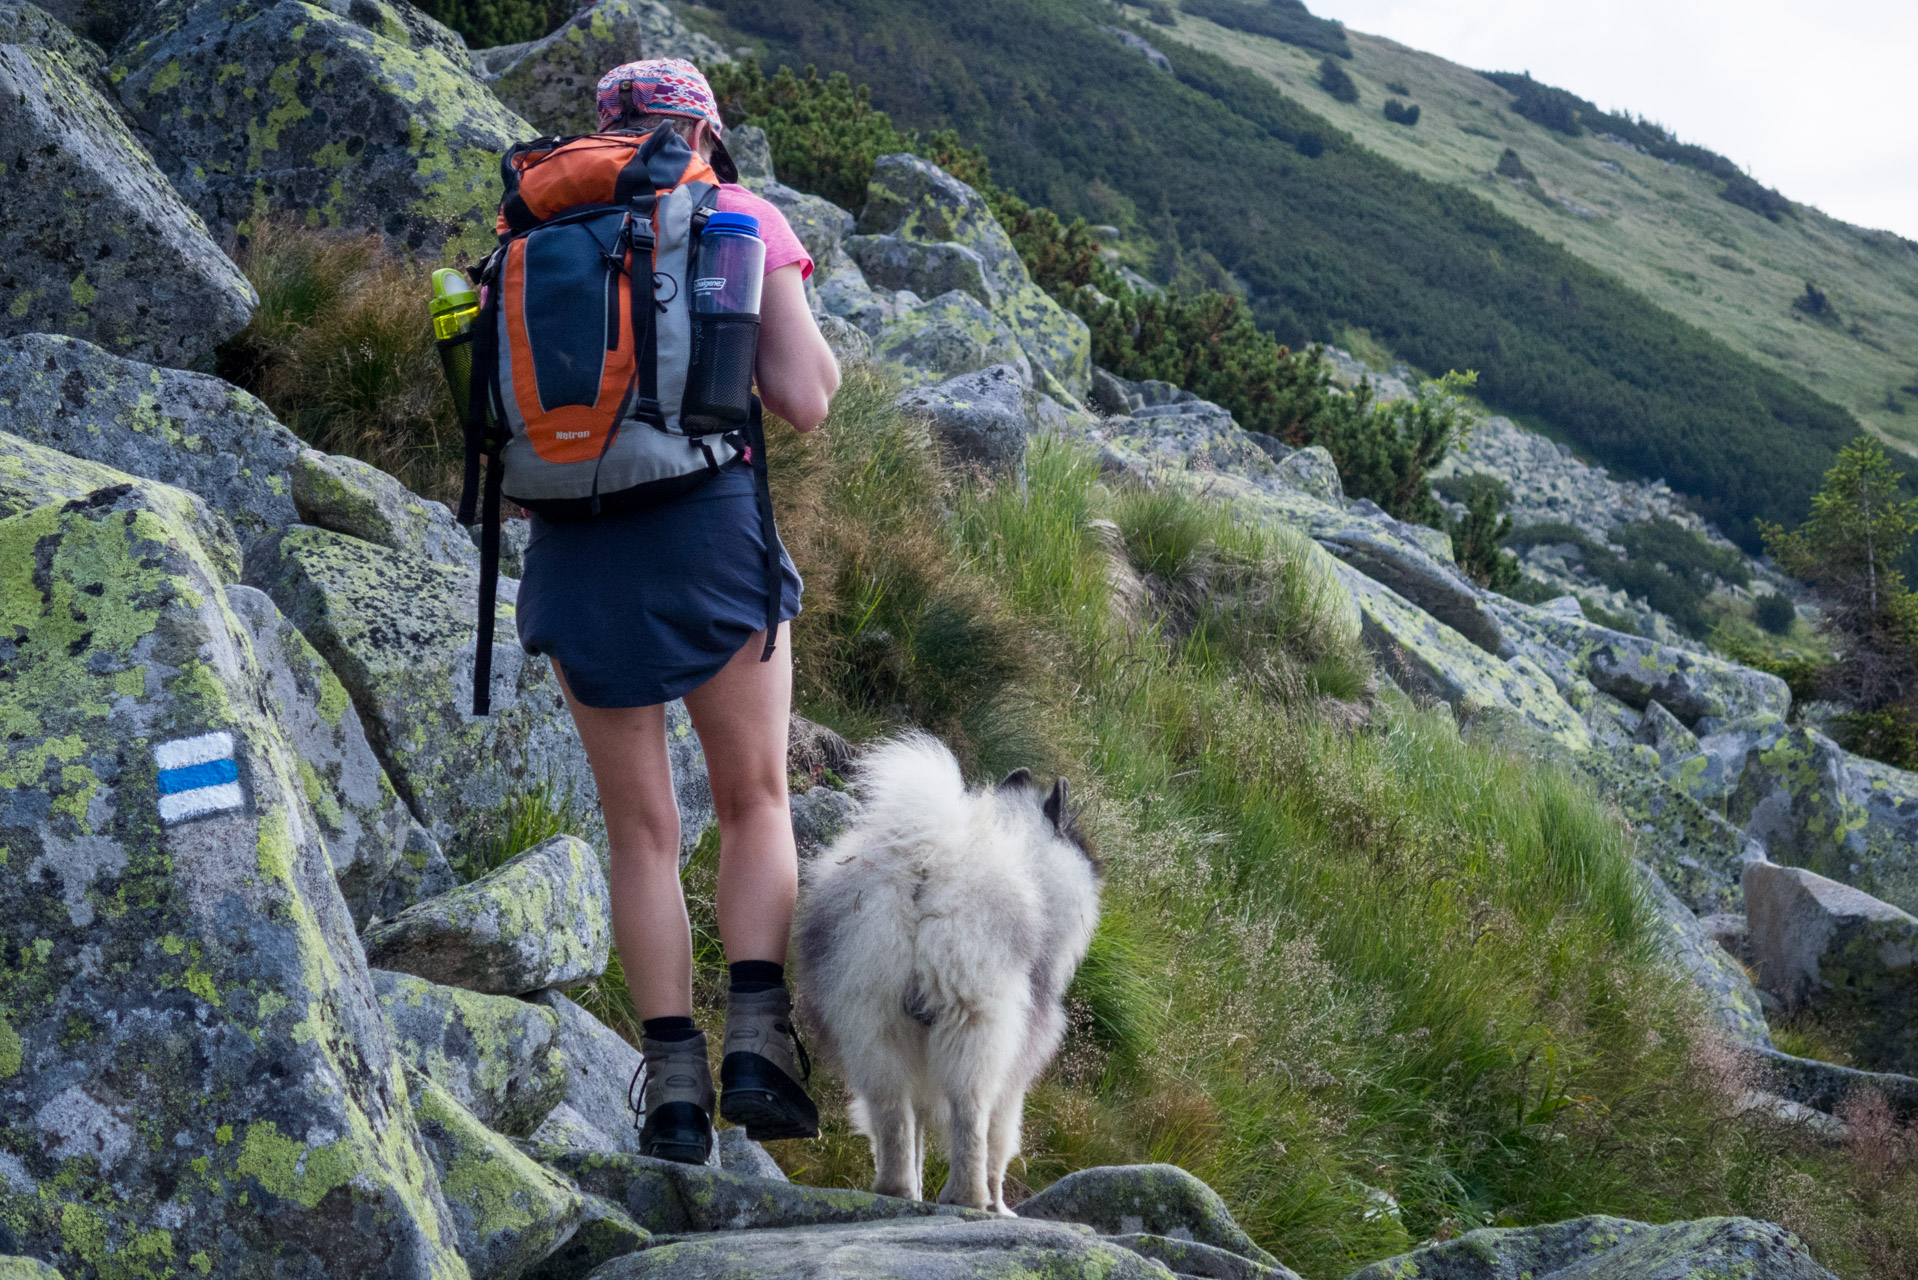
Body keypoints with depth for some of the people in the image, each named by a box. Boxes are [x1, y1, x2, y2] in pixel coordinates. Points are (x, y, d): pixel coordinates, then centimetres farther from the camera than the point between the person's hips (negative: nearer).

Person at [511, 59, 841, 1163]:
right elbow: (807, 401, 0)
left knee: (642, 828, 10)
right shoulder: (744, 218, 4)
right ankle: (759, 1034, -3)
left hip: (575, 544, 2)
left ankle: (674, 1081, 4)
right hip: (713, 525, -2)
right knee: (755, 802, 13)